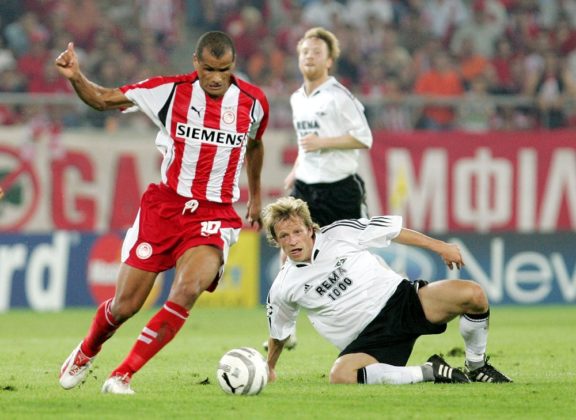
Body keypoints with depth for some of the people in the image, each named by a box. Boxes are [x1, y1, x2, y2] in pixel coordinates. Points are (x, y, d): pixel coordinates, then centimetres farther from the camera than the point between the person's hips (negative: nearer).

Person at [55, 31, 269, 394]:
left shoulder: (253, 102, 0)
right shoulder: (170, 91, -6)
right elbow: (104, 100, 1)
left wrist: (255, 195, 31)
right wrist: (76, 78, -18)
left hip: (215, 216, 0)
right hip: (164, 205, 0)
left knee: (188, 289, -28)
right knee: (126, 305, 0)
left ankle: (123, 376, -19)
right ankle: (85, 354, 35)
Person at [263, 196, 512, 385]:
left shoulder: (339, 234, -2)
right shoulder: (282, 290, 1)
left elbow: (389, 229, 8)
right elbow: (278, 332, 20)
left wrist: (438, 246, 10)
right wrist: (269, 368, 32)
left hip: (400, 300, 0)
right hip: (367, 341, 0)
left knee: (472, 294, -24)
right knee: (339, 375, -35)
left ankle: (476, 367, 2)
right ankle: (430, 372, -20)